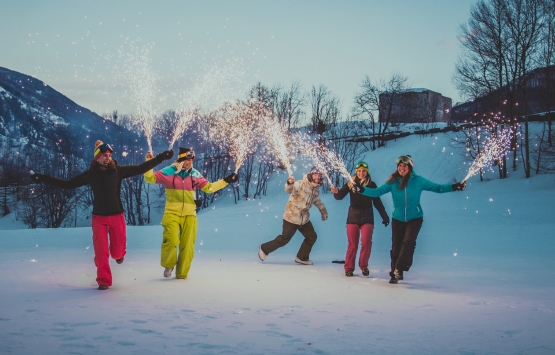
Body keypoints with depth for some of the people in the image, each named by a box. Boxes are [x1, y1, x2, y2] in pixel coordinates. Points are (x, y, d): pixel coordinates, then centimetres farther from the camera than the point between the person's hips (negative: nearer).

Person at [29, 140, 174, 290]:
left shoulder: (118, 170, -5)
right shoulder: (90, 174, -3)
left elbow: (141, 168, -5)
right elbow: (68, 184, 2)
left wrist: (160, 158, -11)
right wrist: (43, 178, -3)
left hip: (117, 215, 0)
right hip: (99, 217, 0)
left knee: (117, 250, 7)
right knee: (101, 251, -3)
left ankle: (119, 254, 46)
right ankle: (103, 281, 14)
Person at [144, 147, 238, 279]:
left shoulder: (195, 174, 6)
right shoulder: (168, 172, -3)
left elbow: (208, 187, 12)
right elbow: (150, 178, -2)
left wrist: (226, 181, 6)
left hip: (189, 215, 3)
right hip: (172, 213, -3)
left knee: (187, 246, 4)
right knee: (171, 240, -18)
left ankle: (181, 273, 19)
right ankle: (168, 265, 11)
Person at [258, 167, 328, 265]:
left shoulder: (316, 188, 4)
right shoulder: (301, 184, -20)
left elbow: (316, 200, 25)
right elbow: (289, 190, -39)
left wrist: (323, 210, 29)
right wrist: (290, 183, -60)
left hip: (304, 218, 8)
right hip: (291, 217, -8)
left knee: (312, 237, 10)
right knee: (285, 238, -2)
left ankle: (302, 258, 25)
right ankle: (264, 249, 16)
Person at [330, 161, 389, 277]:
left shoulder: (371, 185, 3)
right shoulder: (350, 184, 2)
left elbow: (377, 202, 8)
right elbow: (340, 196, -7)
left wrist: (385, 216, 7)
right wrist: (336, 192, -30)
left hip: (367, 216, 0)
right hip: (353, 216, 0)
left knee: (366, 242, -13)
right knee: (352, 244, 0)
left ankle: (363, 266, 6)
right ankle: (349, 268, 11)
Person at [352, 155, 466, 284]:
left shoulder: (418, 180, -6)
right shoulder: (393, 182, -5)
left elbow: (437, 188, -3)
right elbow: (377, 192, -8)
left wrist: (455, 187, -15)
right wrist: (361, 190, -22)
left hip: (414, 218, -1)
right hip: (398, 219, 1)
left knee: (408, 241, -21)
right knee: (396, 246, 2)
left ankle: (399, 270, -16)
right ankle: (395, 274, 16)